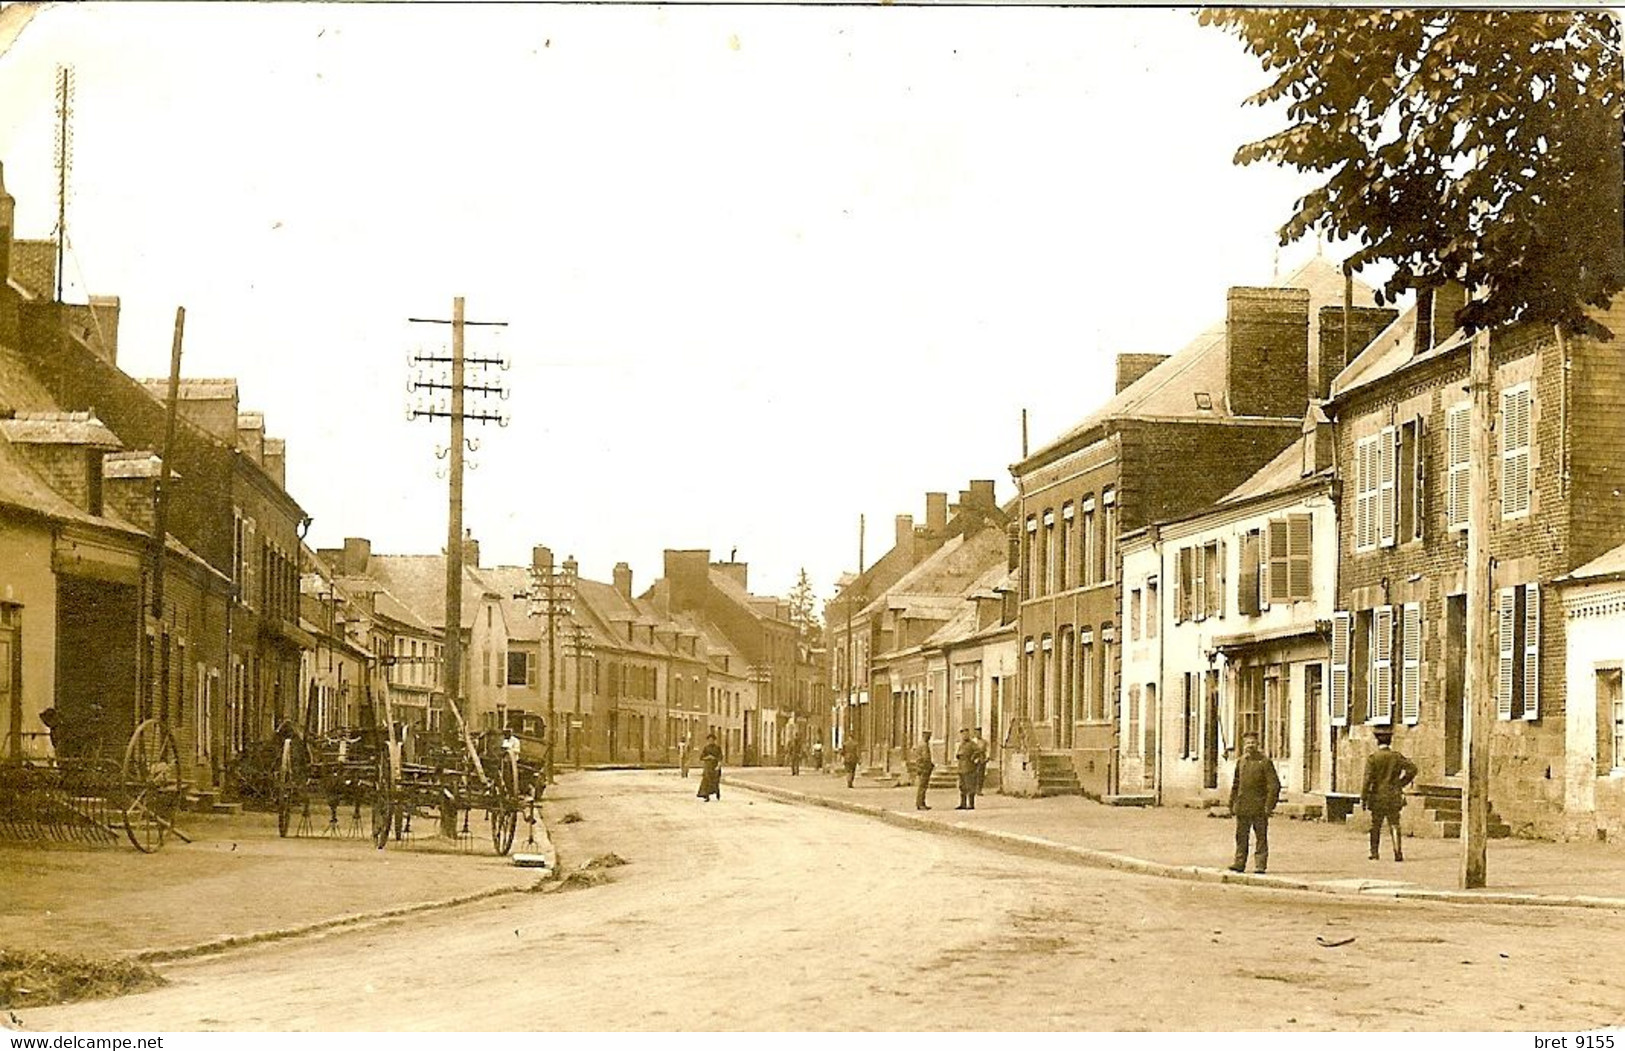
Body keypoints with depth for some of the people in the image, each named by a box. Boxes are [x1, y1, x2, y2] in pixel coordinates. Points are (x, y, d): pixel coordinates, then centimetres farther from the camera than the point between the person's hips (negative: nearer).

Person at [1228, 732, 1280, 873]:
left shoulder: (1265, 762, -5)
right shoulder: (1240, 762, 10)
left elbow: (1274, 785, -7)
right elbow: (1235, 784, 19)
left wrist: (1269, 805, -13)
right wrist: (1232, 803, 13)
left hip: (1259, 807, -5)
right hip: (1242, 807, 5)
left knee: (1261, 837, 1)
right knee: (1241, 835, 6)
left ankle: (1260, 864, 5)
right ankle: (1239, 863, 11)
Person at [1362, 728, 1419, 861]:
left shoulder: (1373, 758, -7)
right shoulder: (1396, 757, 1)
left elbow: (1368, 779, -11)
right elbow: (1412, 768, 0)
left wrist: (1363, 798, -8)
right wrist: (1401, 783, 9)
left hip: (1377, 796, -2)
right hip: (1394, 797, 2)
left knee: (1376, 826, 10)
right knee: (1394, 825, 1)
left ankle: (1374, 853, 13)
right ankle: (1398, 852, -11)